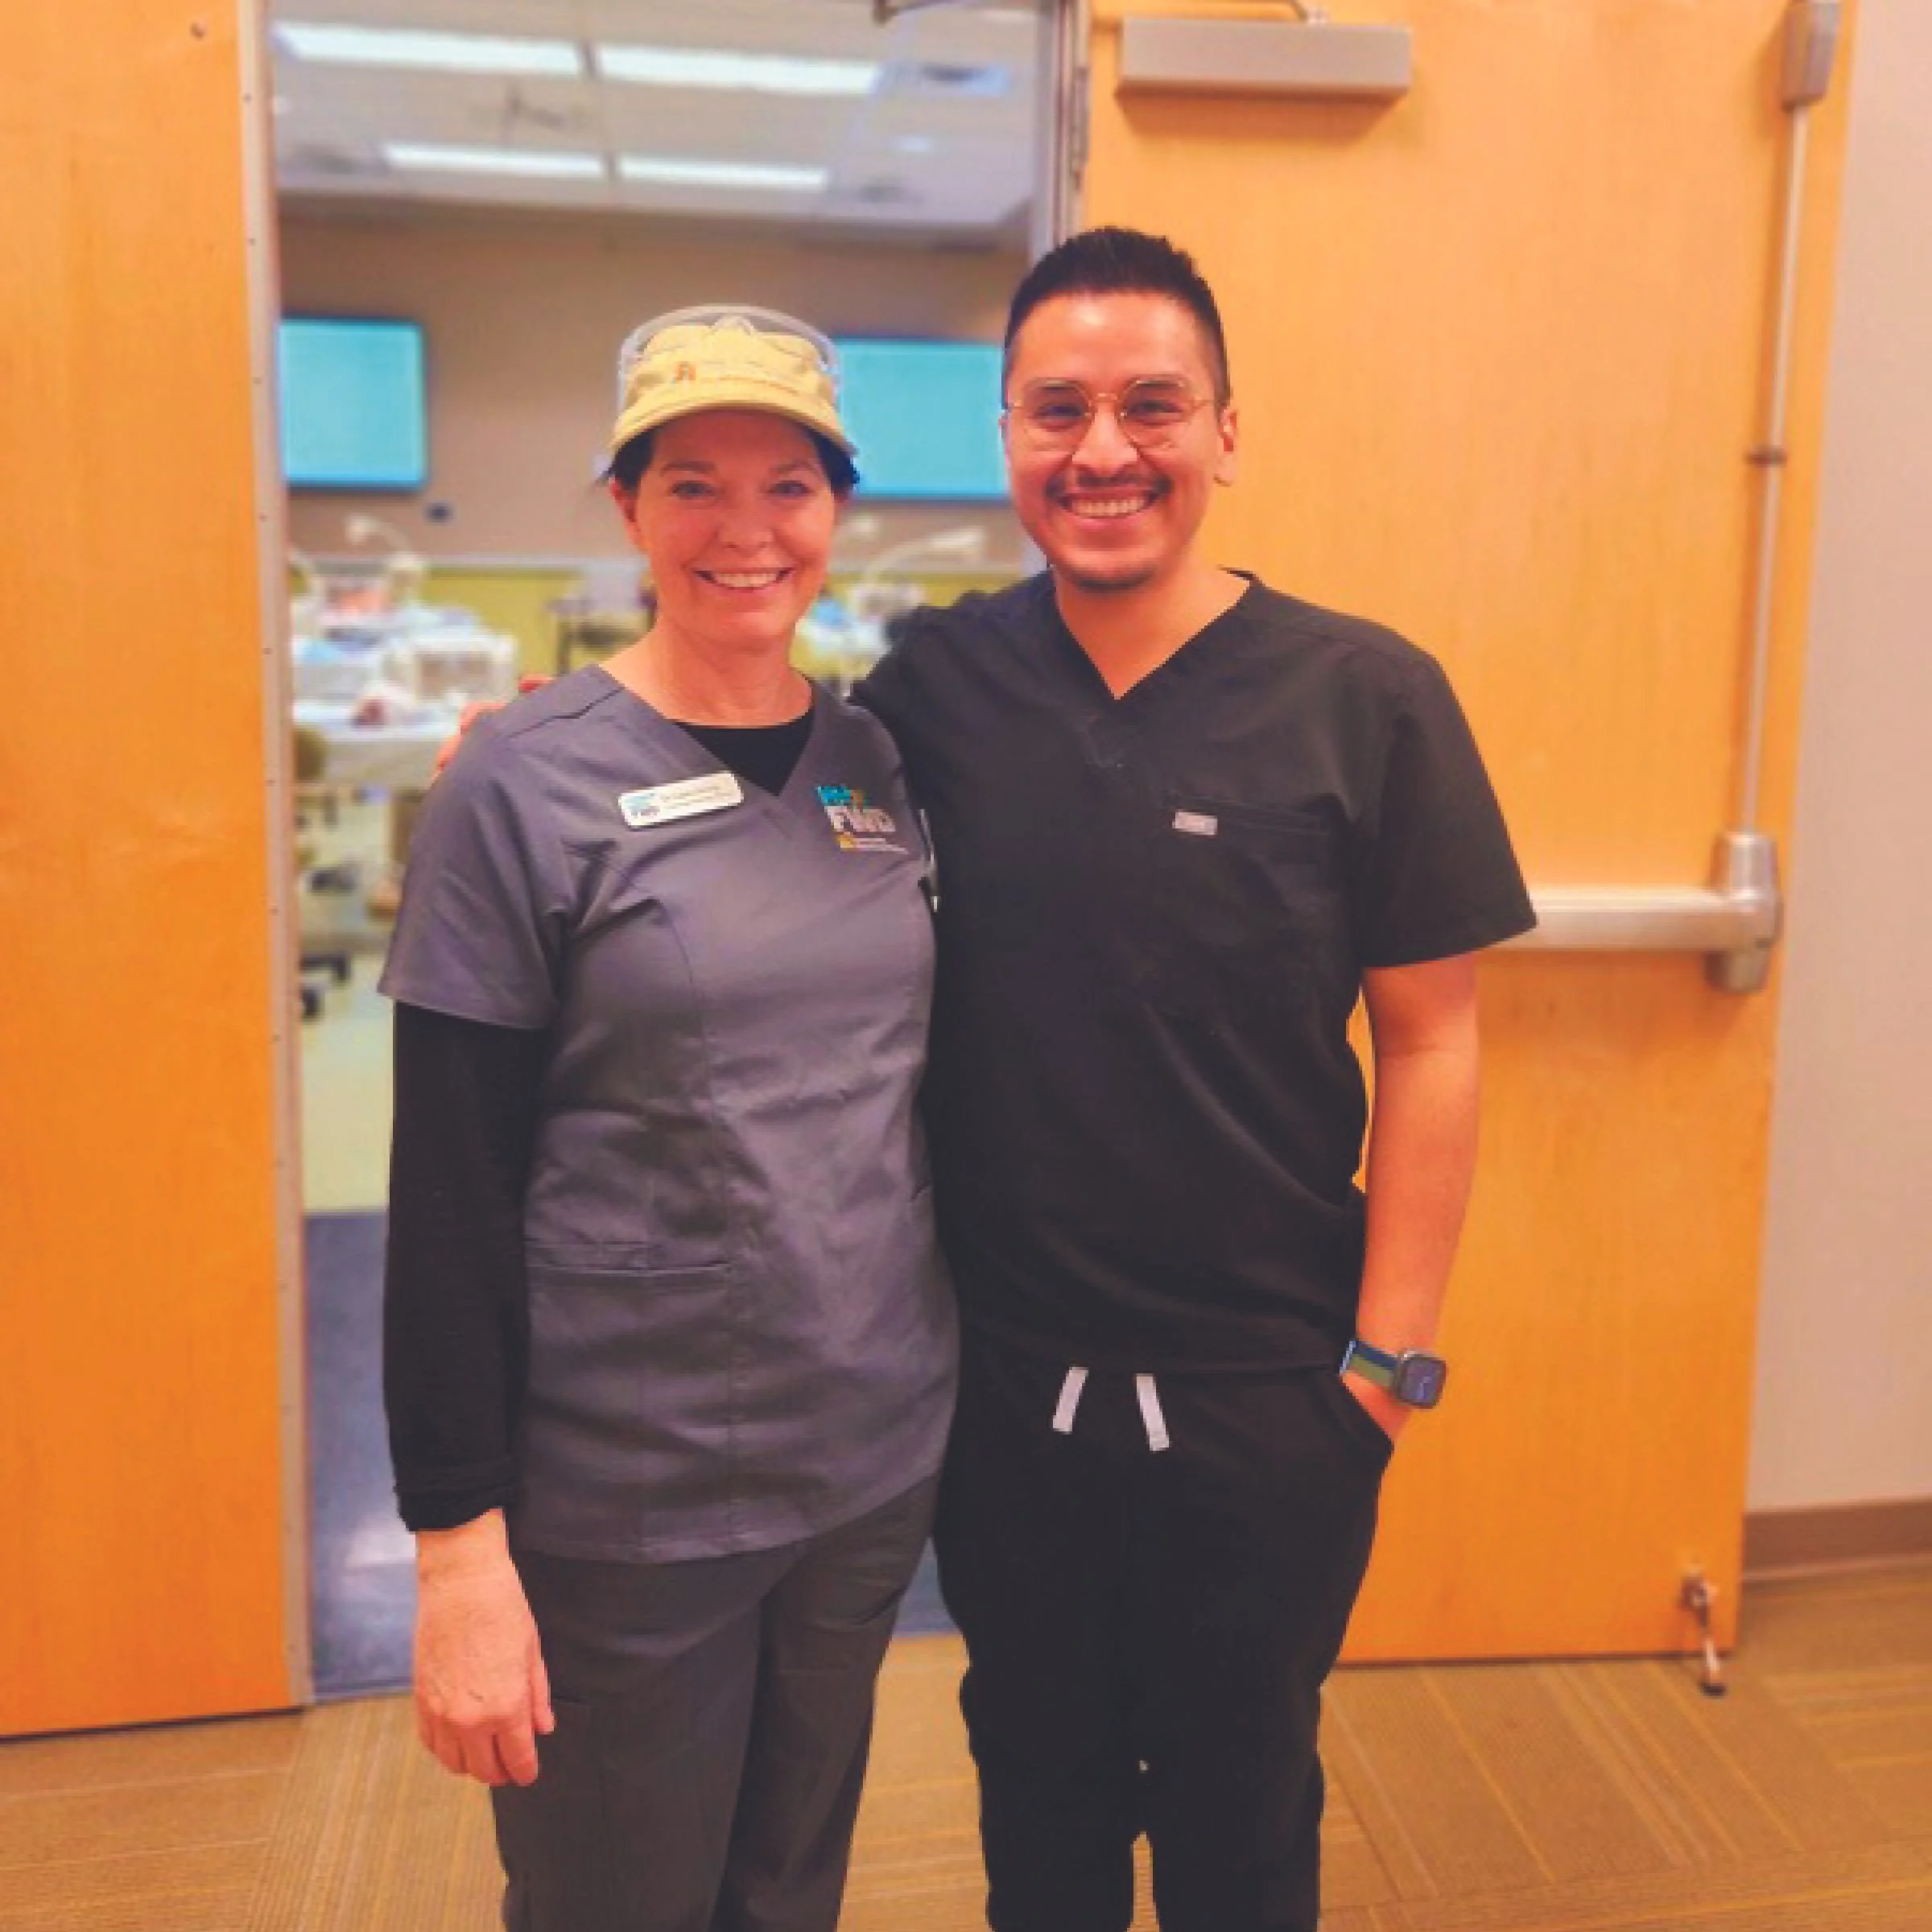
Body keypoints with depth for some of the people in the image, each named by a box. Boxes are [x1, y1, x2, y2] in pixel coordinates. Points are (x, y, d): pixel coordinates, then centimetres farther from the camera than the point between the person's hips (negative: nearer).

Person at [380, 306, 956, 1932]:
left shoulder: (883, 765, 3)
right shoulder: (526, 788, -12)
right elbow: (450, 1192, -12)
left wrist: (967, 1379, 8)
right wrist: (458, 1548, -13)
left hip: (876, 1462, 5)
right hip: (626, 1505, -4)